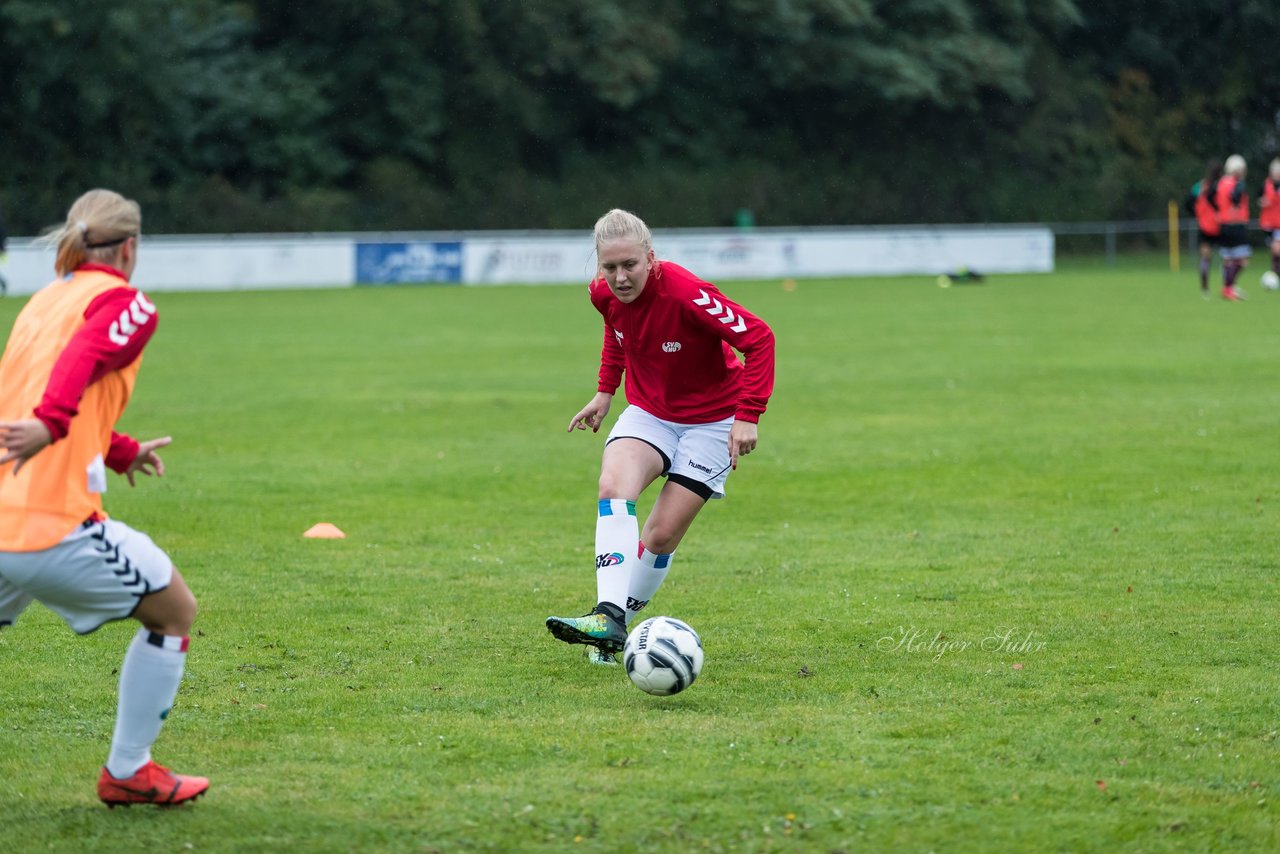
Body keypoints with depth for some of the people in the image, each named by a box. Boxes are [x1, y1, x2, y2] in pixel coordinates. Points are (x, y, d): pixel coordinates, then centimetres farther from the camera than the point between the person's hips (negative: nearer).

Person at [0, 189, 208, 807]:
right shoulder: (125, 304, 0)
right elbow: (83, 359, -22)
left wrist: (120, 453, 45)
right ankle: (128, 772, 16)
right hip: (55, 526, -7)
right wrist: (50, 424, -38)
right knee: (173, 613, 13)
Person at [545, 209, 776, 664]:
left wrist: (748, 415, -27)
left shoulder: (686, 294, -30)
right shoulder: (604, 294, -10)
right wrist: (605, 391, 13)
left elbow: (759, 338, -25)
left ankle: (616, 626, 13)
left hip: (711, 419, -4)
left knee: (662, 534, -8)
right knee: (614, 486, -26)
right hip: (648, 412, 4)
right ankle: (608, 616, -36)